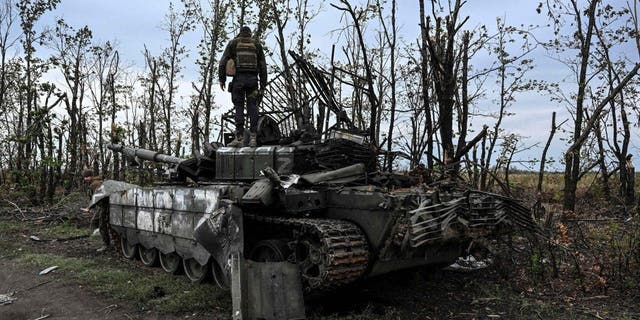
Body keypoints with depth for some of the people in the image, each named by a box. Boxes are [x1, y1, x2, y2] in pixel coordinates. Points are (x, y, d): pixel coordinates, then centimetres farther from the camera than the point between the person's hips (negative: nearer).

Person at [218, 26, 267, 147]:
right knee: (252, 107, 1)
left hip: (238, 78, -1)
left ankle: (240, 138, -7)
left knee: (239, 107, -1)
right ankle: (253, 137, -7)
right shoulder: (257, 44, 18)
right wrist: (263, 85, 12)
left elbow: (223, 61, 3)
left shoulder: (233, 43, 13)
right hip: (253, 78, 2)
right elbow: (263, 66, 12)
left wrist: (222, 79, 6)